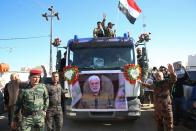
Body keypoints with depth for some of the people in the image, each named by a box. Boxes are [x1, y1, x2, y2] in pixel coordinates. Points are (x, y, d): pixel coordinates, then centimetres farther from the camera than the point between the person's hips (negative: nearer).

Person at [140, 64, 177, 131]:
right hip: (157, 107, 6)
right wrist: (142, 83, 36)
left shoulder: (167, 82, -12)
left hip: (166, 107, -6)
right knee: (159, 123, 22)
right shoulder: (155, 83, 6)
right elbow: (150, 86, 30)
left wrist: (172, 72, -55)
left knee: (169, 125, 2)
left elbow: (173, 80, -35)